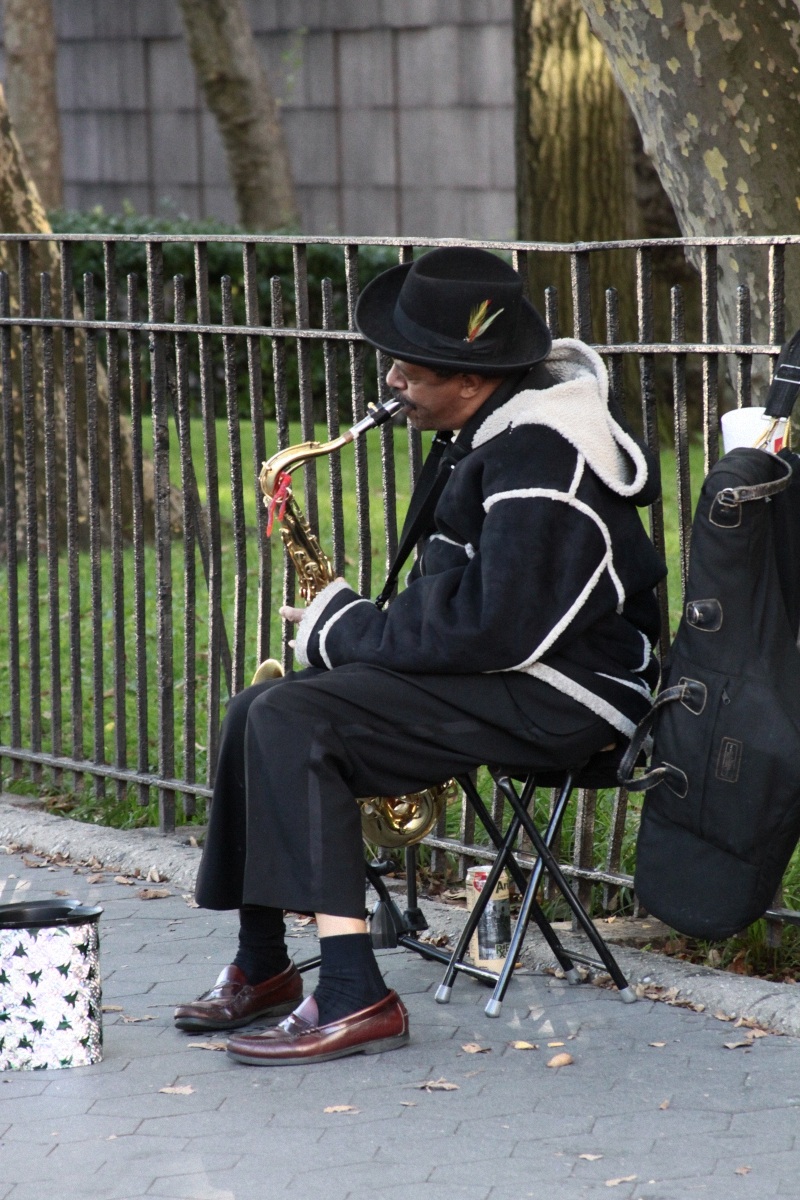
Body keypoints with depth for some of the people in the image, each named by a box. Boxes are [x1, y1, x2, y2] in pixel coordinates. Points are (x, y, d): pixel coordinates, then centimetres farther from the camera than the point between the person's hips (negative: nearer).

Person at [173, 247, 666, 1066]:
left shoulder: (539, 462, -22)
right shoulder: (491, 432, 12)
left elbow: (493, 629, -27)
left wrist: (347, 632, -15)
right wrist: (353, 628, 5)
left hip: (561, 698, -11)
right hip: (505, 666, 11)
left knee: (292, 721, -23)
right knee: (261, 712, 7)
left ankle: (353, 999, -26)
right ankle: (262, 967, 15)